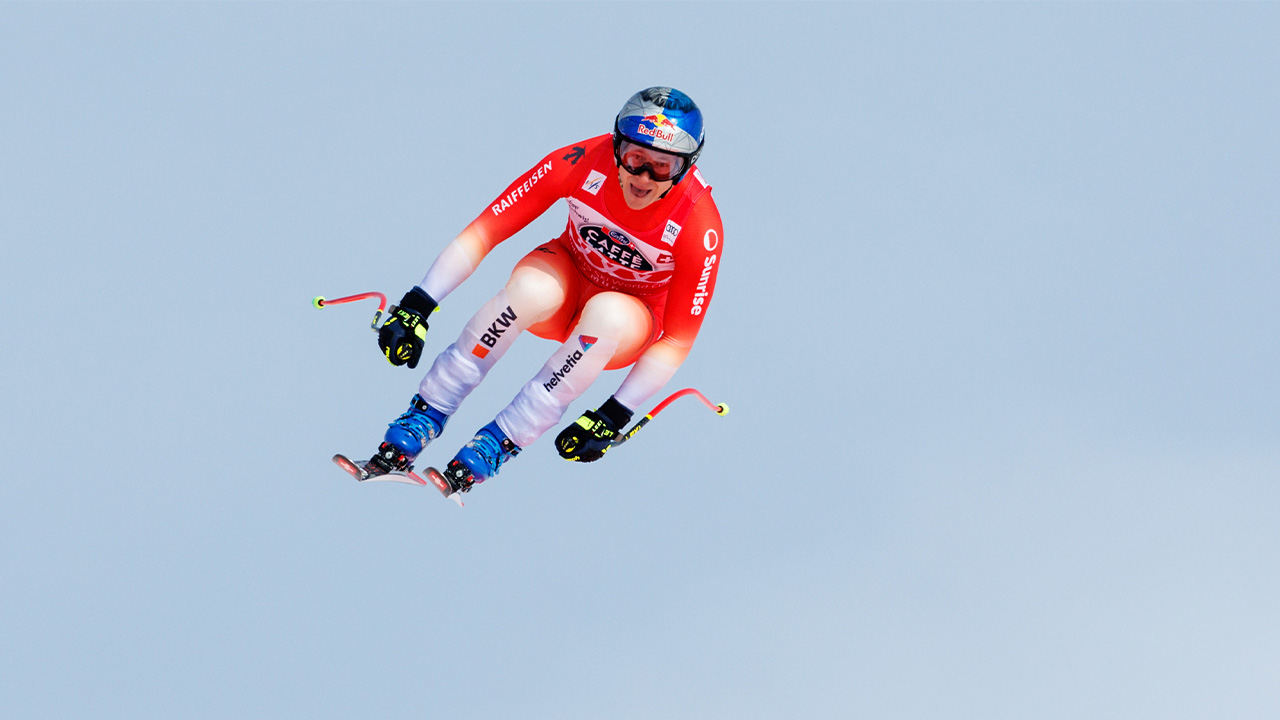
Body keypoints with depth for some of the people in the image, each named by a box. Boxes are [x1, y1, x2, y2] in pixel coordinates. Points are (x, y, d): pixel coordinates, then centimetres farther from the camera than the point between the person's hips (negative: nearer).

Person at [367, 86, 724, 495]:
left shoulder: (700, 226, -29)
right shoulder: (581, 163, -27)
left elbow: (678, 339, -21)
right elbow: (482, 233, -23)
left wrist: (615, 416, -27)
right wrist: (417, 307, -30)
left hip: (630, 326, -1)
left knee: (606, 313, -37)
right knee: (533, 288, -36)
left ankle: (499, 444, -28)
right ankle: (425, 415, -24)